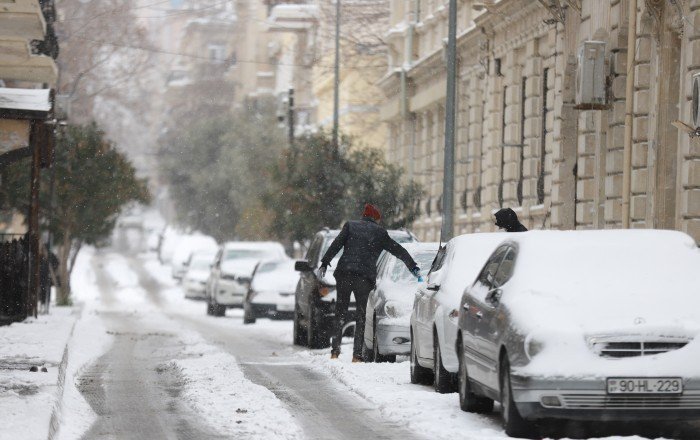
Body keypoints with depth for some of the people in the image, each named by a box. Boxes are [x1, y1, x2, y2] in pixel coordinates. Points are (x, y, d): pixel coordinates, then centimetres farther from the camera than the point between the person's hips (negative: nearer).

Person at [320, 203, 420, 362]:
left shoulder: (350, 226, 12)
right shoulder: (380, 232, 12)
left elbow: (336, 245, 2)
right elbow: (399, 251, 18)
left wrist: (324, 263, 3)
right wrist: (413, 267, 27)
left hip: (344, 274, 1)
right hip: (365, 276, -1)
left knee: (340, 313, 8)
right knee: (361, 316, 4)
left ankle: (335, 352, 1)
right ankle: (357, 355, -3)